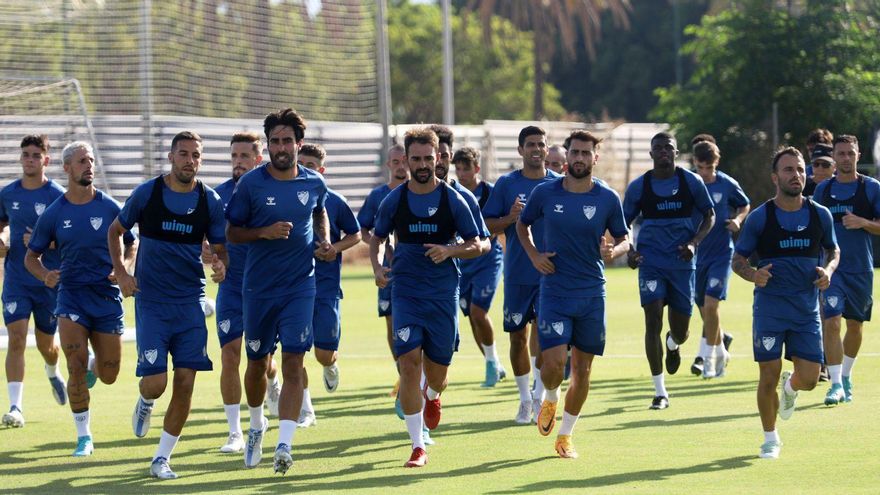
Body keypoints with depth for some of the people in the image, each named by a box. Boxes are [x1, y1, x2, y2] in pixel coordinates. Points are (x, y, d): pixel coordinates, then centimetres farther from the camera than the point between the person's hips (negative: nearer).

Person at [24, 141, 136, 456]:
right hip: (71, 295, -1)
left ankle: (93, 367, 44)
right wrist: (45, 275, -13)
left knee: (108, 375, 6)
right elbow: (31, 256, 8)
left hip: (107, 295, 1)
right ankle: (83, 437, -2)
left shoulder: (110, 208, -1)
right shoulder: (53, 214, -1)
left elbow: (131, 245, 10)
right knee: (77, 367, -14)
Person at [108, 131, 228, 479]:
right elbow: (115, 231, 10)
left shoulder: (210, 201, 1)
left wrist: (221, 265, -15)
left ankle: (162, 458, 9)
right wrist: (120, 273, -2)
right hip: (151, 302, -2)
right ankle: (145, 403, 28)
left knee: (185, 382, -4)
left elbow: (219, 248, 9)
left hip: (191, 301, 2)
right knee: (155, 382, -11)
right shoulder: (147, 193, -4)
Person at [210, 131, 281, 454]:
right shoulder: (219, 194, 2)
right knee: (230, 355, -7)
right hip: (231, 285, 2)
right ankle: (235, 433, -1)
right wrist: (205, 252, -12)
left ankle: (273, 385, 41)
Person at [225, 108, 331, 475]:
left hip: (300, 286, 0)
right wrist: (265, 232, -18)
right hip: (258, 287, 0)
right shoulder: (251, 183, -7)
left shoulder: (314, 184, 2)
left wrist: (325, 241, 7)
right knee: (258, 362, 12)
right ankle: (257, 426, 39)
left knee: (293, 363, -12)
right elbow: (232, 232, -1)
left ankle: (284, 445, -17)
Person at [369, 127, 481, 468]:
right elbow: (376, 238, 15)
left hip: (444, 295, 0)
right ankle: (417, 446, -9)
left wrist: (450, 251, -16)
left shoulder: (453, 200, -1)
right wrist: (377, 267, -5)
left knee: (436, 372, 6)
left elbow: (476, 245, 3)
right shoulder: (394, 201, 1)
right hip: (406, 294, 0)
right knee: (409, 365, -14)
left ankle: (432, 396, 47)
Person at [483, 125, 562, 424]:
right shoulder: (506, 184, 2)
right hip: (517, 274, 1)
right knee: (518, 337, 6)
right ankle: (525, 399, 19)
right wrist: (510, 218, -16)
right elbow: (488, 225, 2)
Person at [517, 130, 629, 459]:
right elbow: (522, 224, 15)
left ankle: (565, 435, 21)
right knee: (554, 361, -15)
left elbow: (624, 240, 8)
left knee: (582, 369, 5)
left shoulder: (608, 199, -2)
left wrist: (614, 251, -15)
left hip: (592, 294, 1)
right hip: (554, 292, -1)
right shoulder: (545, 193, -2)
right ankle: (549, 400, 20)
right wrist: (533, 254, -2)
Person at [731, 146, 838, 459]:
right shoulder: (760, 217, -4)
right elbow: (738, 259, 3)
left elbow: (833, 249, 18)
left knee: (809, 379, -3)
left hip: (807, 310, 2)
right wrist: (752, 275, -19)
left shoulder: (820, 215, 2)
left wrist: (828, 269, -4)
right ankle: (770, 438, 17)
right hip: (769, 307, -2)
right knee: (768, 377, -3)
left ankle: (790, 386, 36)